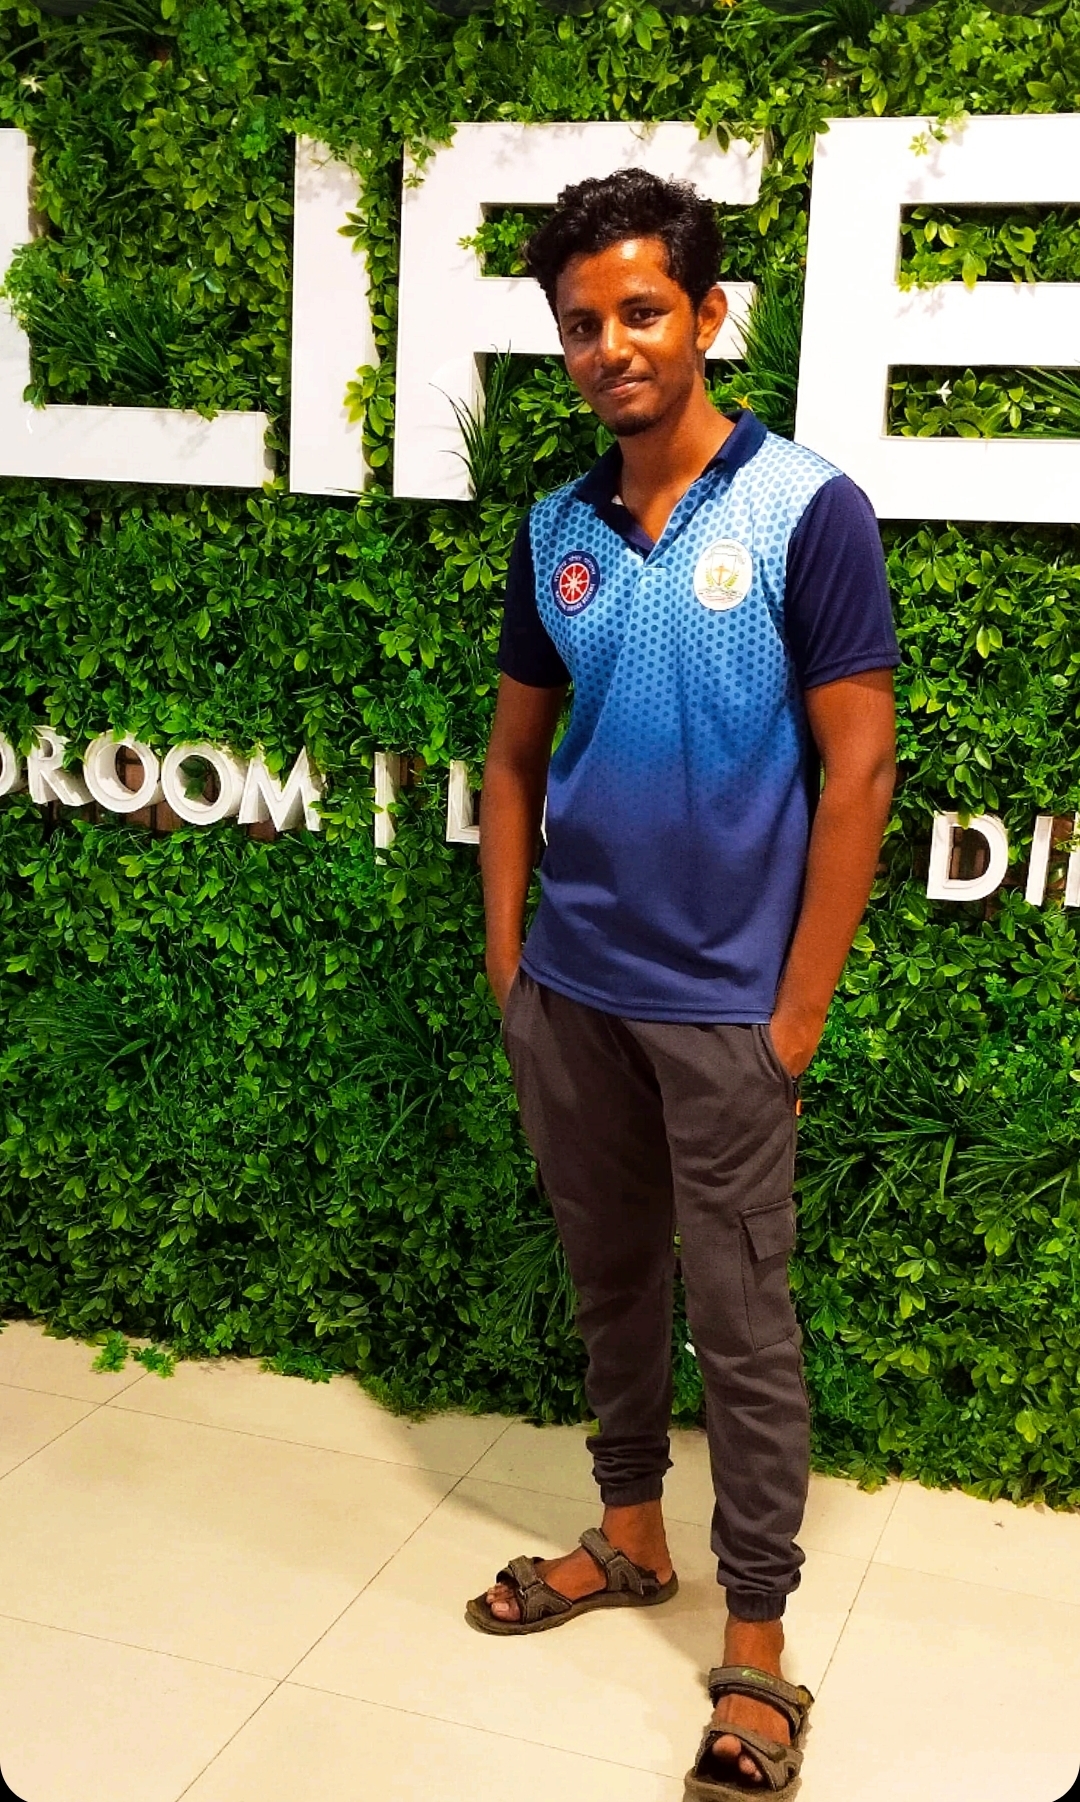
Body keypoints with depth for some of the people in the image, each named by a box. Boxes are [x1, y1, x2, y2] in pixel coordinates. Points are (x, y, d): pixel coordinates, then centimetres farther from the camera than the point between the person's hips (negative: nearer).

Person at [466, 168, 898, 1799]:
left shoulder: (807, 510, -10)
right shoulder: (553, 531, 4)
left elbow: (857, 764, -11)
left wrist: (799, 1007, -12)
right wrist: (506, 951, 6)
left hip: (721, 1001, -5)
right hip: (567, 988, 5)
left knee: (741, 1320, 5)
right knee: (609, 1277, 19)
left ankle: (758, 1645, 21)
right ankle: (630, 1533, 39)